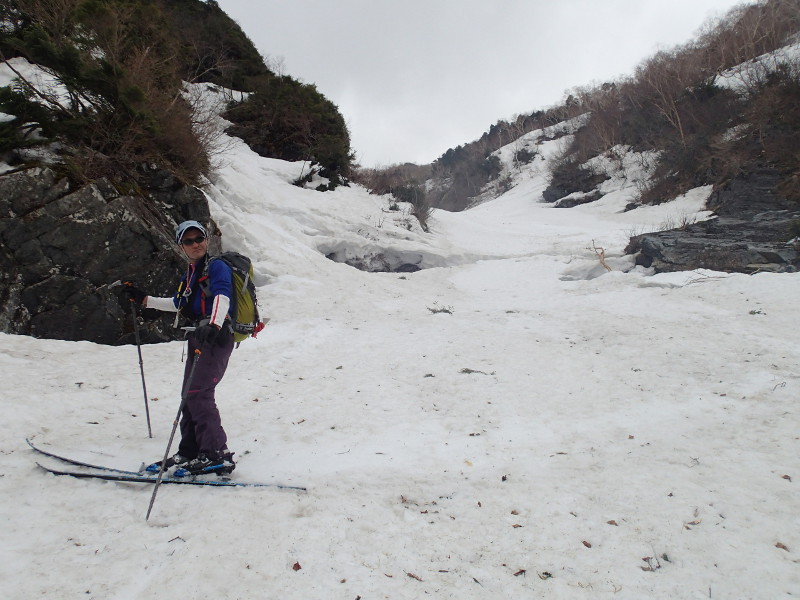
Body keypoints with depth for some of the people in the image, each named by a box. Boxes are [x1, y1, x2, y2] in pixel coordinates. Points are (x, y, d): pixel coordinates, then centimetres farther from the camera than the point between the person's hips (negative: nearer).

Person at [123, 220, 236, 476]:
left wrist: (214, 324, -44)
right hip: (199, 338, 9)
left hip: (217, 337, -9)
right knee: (190, 395, 11)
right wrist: (144, 300, 32)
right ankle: (190, 452, 21)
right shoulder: (190, 274, 18)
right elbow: (179, 304, 33)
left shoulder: (216, 267, -8)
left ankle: (217, 454, -13)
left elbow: (222, 297, -26)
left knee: (198, 392, -16)